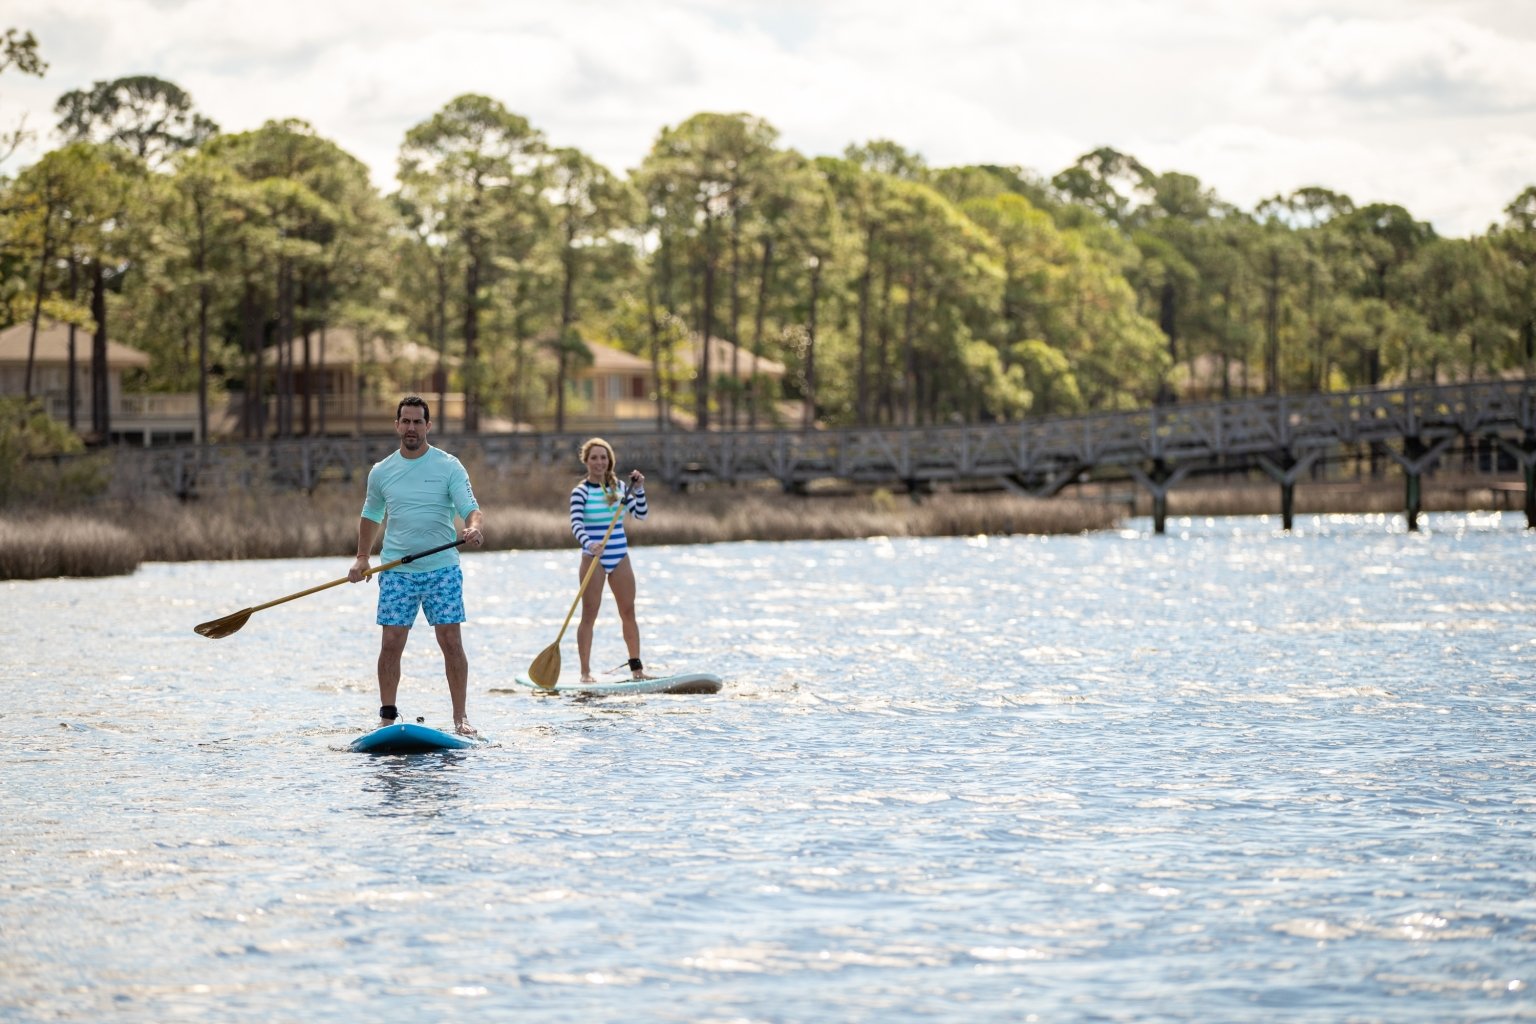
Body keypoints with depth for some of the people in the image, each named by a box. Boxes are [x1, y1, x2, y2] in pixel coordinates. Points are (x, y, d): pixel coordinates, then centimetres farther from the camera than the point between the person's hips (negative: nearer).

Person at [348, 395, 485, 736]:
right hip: (396, 571, 2)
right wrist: (362, 558, 15)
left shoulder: (449, 467, -1)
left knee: (451, 642, -5)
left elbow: (470, 508, -10)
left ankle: (461, 718, 1)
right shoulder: (381, 472, 9)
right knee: (391, 643, -2)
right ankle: (387, 717, 7)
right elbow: (372, 515, 23)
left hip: (442, 568, -2)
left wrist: (473, 528, -33)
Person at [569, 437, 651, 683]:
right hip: (593, 559, -5)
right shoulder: (581, 491, -7)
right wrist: (588, 544, -37)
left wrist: (639, 490, -7)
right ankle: (585, 672, 0)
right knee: (589, 615, -3)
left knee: (628, 612, 6)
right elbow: (576, 523, -19)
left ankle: (636, 667, 13)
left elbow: (640, 514, 8)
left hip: (620, 558, 5)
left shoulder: (618, 487, 8)